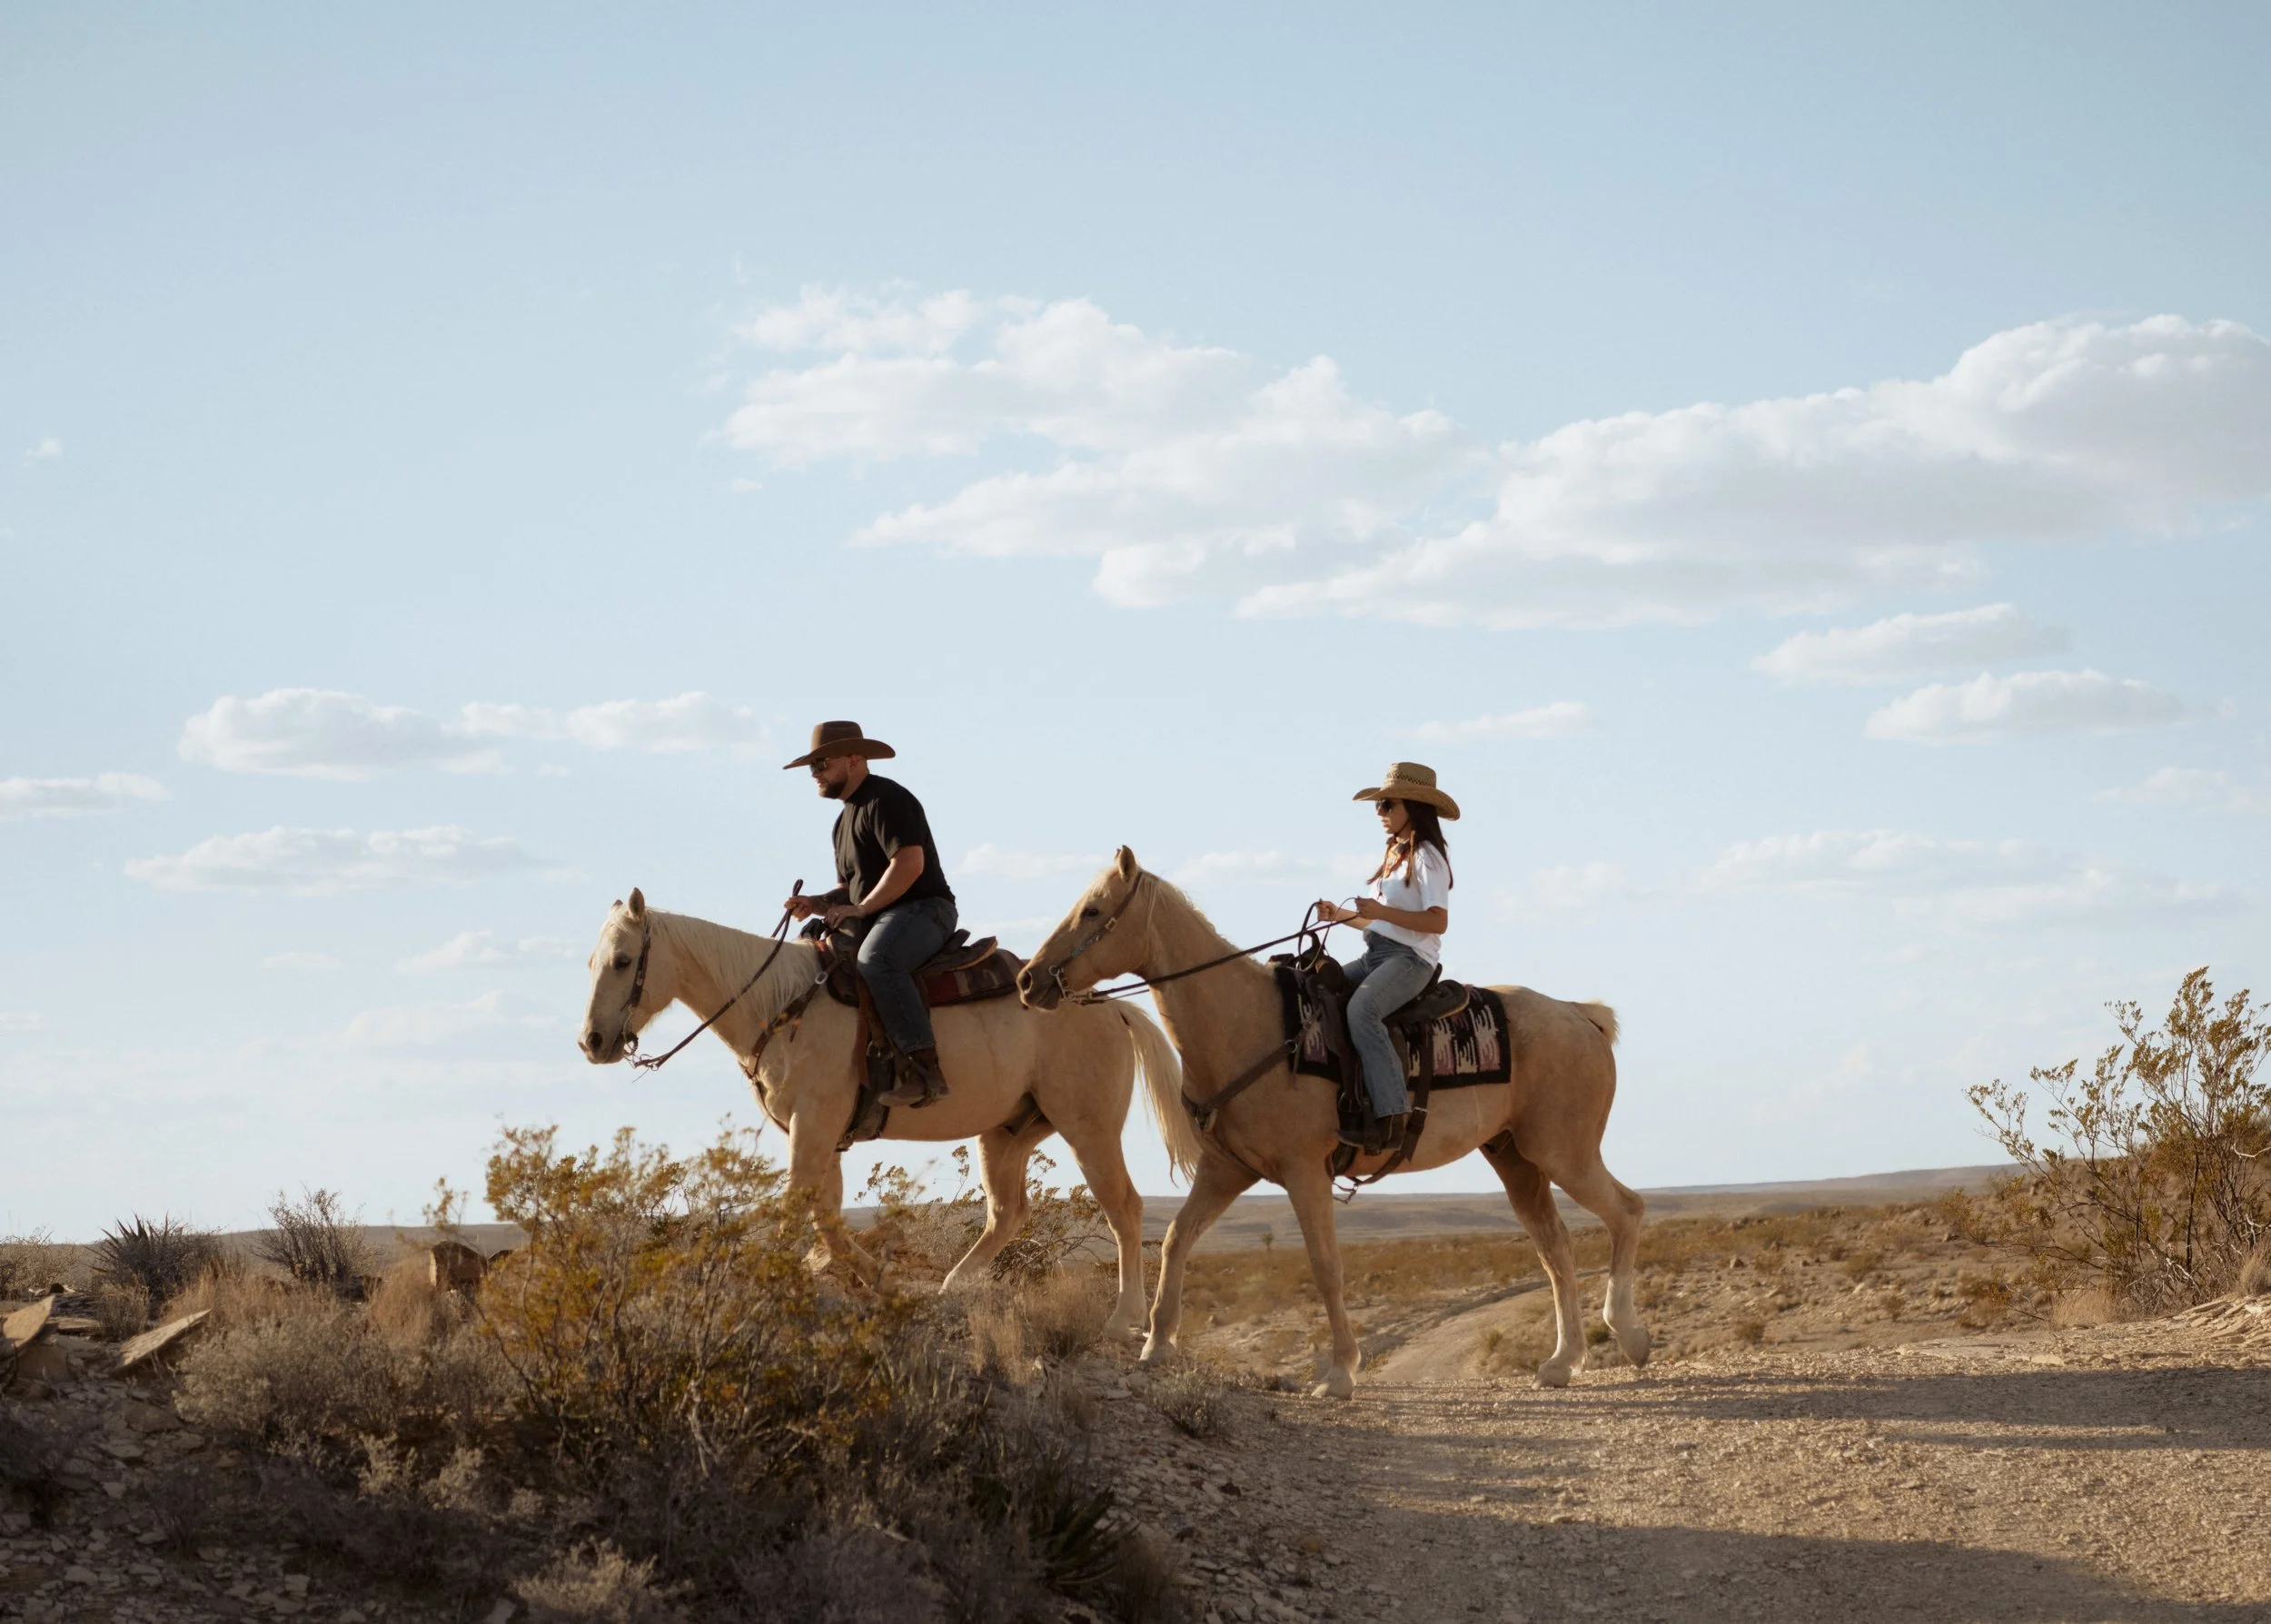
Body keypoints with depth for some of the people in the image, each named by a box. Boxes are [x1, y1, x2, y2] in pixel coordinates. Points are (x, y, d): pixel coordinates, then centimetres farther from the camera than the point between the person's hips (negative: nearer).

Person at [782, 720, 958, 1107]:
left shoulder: (886, 799, -8)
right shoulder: (847, 818, 24)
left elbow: (909, 863, -21)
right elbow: (849, 887, 27)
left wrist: (860, 908, -20)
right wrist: (818, 903, 5)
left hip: (923, 910, -11)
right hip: (876, 920, 11)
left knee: (875, 961, -37)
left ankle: (925, 1066, -42)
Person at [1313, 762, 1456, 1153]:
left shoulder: (1427, 857, -7)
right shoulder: (1395, 854, 21)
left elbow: (1437, 921, -18)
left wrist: (1382, 912, -22)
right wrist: (1341, 915, 12)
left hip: (1410, 958, -10)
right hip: (1377, 955, 10)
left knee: (1362, 1009, -34)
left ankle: (1390, 1117, -40)